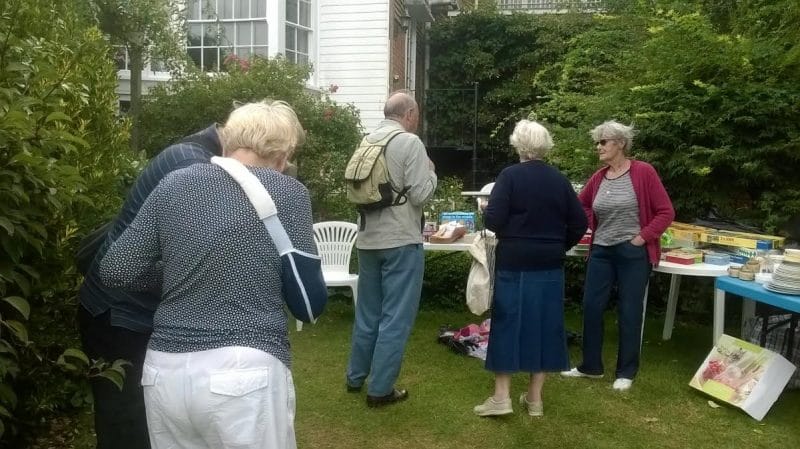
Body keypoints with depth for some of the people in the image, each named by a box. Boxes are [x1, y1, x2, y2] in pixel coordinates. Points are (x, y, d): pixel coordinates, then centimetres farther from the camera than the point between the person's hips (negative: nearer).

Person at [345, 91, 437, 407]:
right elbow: (421, 194, -14)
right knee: (395, 318, 3)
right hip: (401, 241, -7)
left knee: (367, 313, 19)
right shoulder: (410, 142, -12)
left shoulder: (367, 142, 8)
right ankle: (380, 389, 9)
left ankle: (355, 377, 32)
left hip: (367, 239, 7)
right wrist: (431, 172, 3)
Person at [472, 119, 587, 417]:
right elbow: (579, 224, 6)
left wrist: (509, 230, 6)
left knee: (507, 323, 5)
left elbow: (493, 220, -15)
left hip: (514, 263, -4)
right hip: (549, 265, 4)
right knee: (545, 325, 10)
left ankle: (501, 397, 6)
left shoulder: (510, 176, -9)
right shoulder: (560, 180, 4)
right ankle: (534, 398, 18)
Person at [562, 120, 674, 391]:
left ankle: (626, 372, 20)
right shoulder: (598, 178, 4)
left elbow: (666, 212, -9)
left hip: (633, 253, -5)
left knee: (629, 312, 4)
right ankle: (591, 366, 23)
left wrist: (643, 237, -13)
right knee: (592, 307, 7)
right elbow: (581, 205, 21)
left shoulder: (643, 172, -10)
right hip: (601, 251, 5)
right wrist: (594, 229, 7)